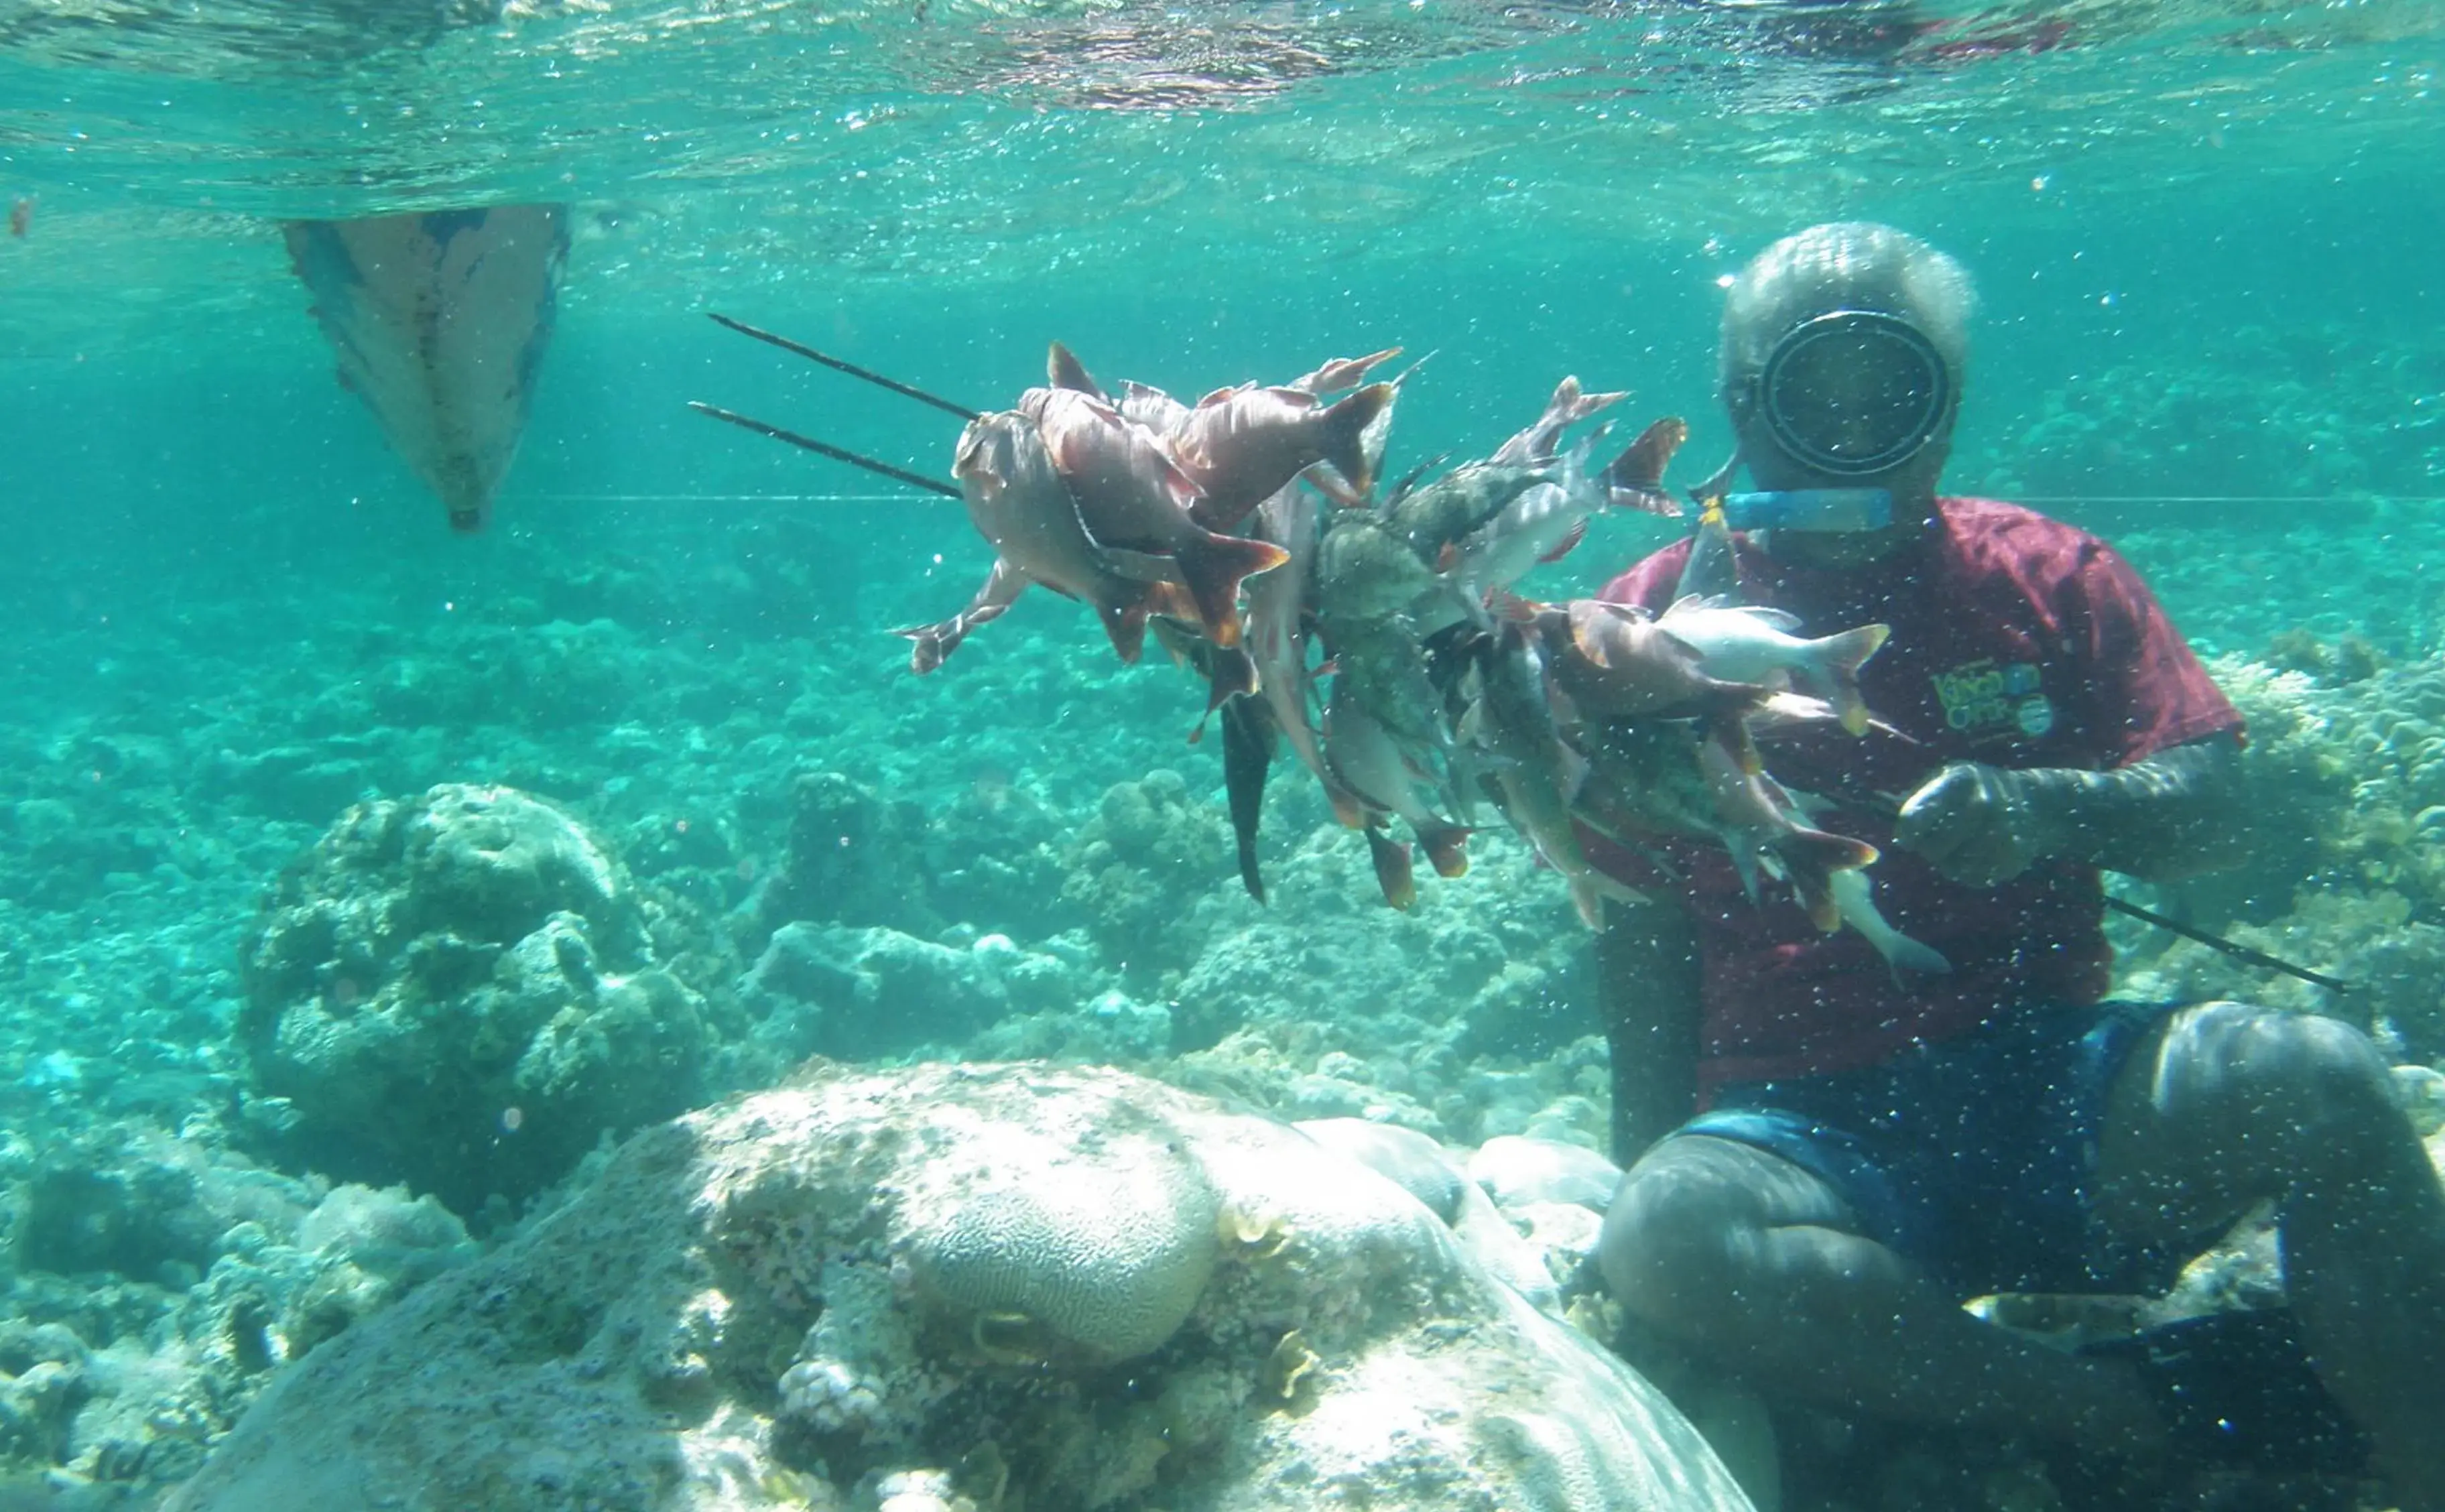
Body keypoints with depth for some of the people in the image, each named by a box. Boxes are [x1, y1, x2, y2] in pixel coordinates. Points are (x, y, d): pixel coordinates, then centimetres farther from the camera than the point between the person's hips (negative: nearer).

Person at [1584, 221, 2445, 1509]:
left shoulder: (2048, 577, 11)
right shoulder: (1658, 621, 6)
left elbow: (2208, 814, 2)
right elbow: (1641, 932, 3)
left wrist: (2049, 809, -19)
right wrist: (1654, 1163, -7)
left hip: (2051, 1079, 2)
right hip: (1803, 1126, -1)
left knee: (2316, 1075, -28)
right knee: (1667, 1237, -34)